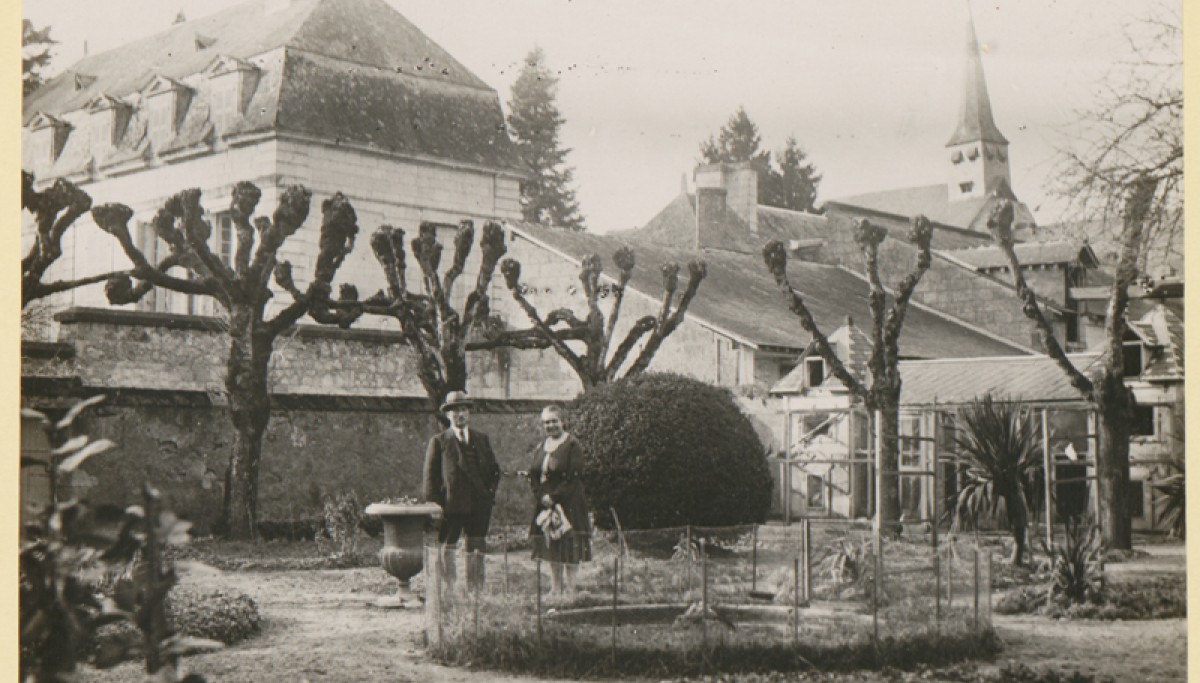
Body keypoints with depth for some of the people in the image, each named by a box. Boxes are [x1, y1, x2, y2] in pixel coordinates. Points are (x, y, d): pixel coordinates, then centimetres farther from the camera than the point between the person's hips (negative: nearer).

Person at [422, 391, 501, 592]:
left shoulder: (482, 439, 14)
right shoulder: (438, 442, 2)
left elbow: (494, 470, 18)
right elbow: (430, 477, -1)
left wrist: (491, 493, 3)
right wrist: (435, 507, -8)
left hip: (479, 506, 3)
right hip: (451, 506, -3)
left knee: (476, 552, 7)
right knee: (445, 551, -2)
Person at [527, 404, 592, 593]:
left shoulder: (572, 445, -6)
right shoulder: (540, 448, 14)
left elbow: (573, 478, -13)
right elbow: (533, 476, 11)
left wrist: (554, 497, -16)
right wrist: (542, 497, -6)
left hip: (569, 505, -6)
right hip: (546, 506, 6)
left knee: (570, 550, -4)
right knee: (551, 550, 7)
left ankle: (570, 589, 1)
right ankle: (555, 589, 12)